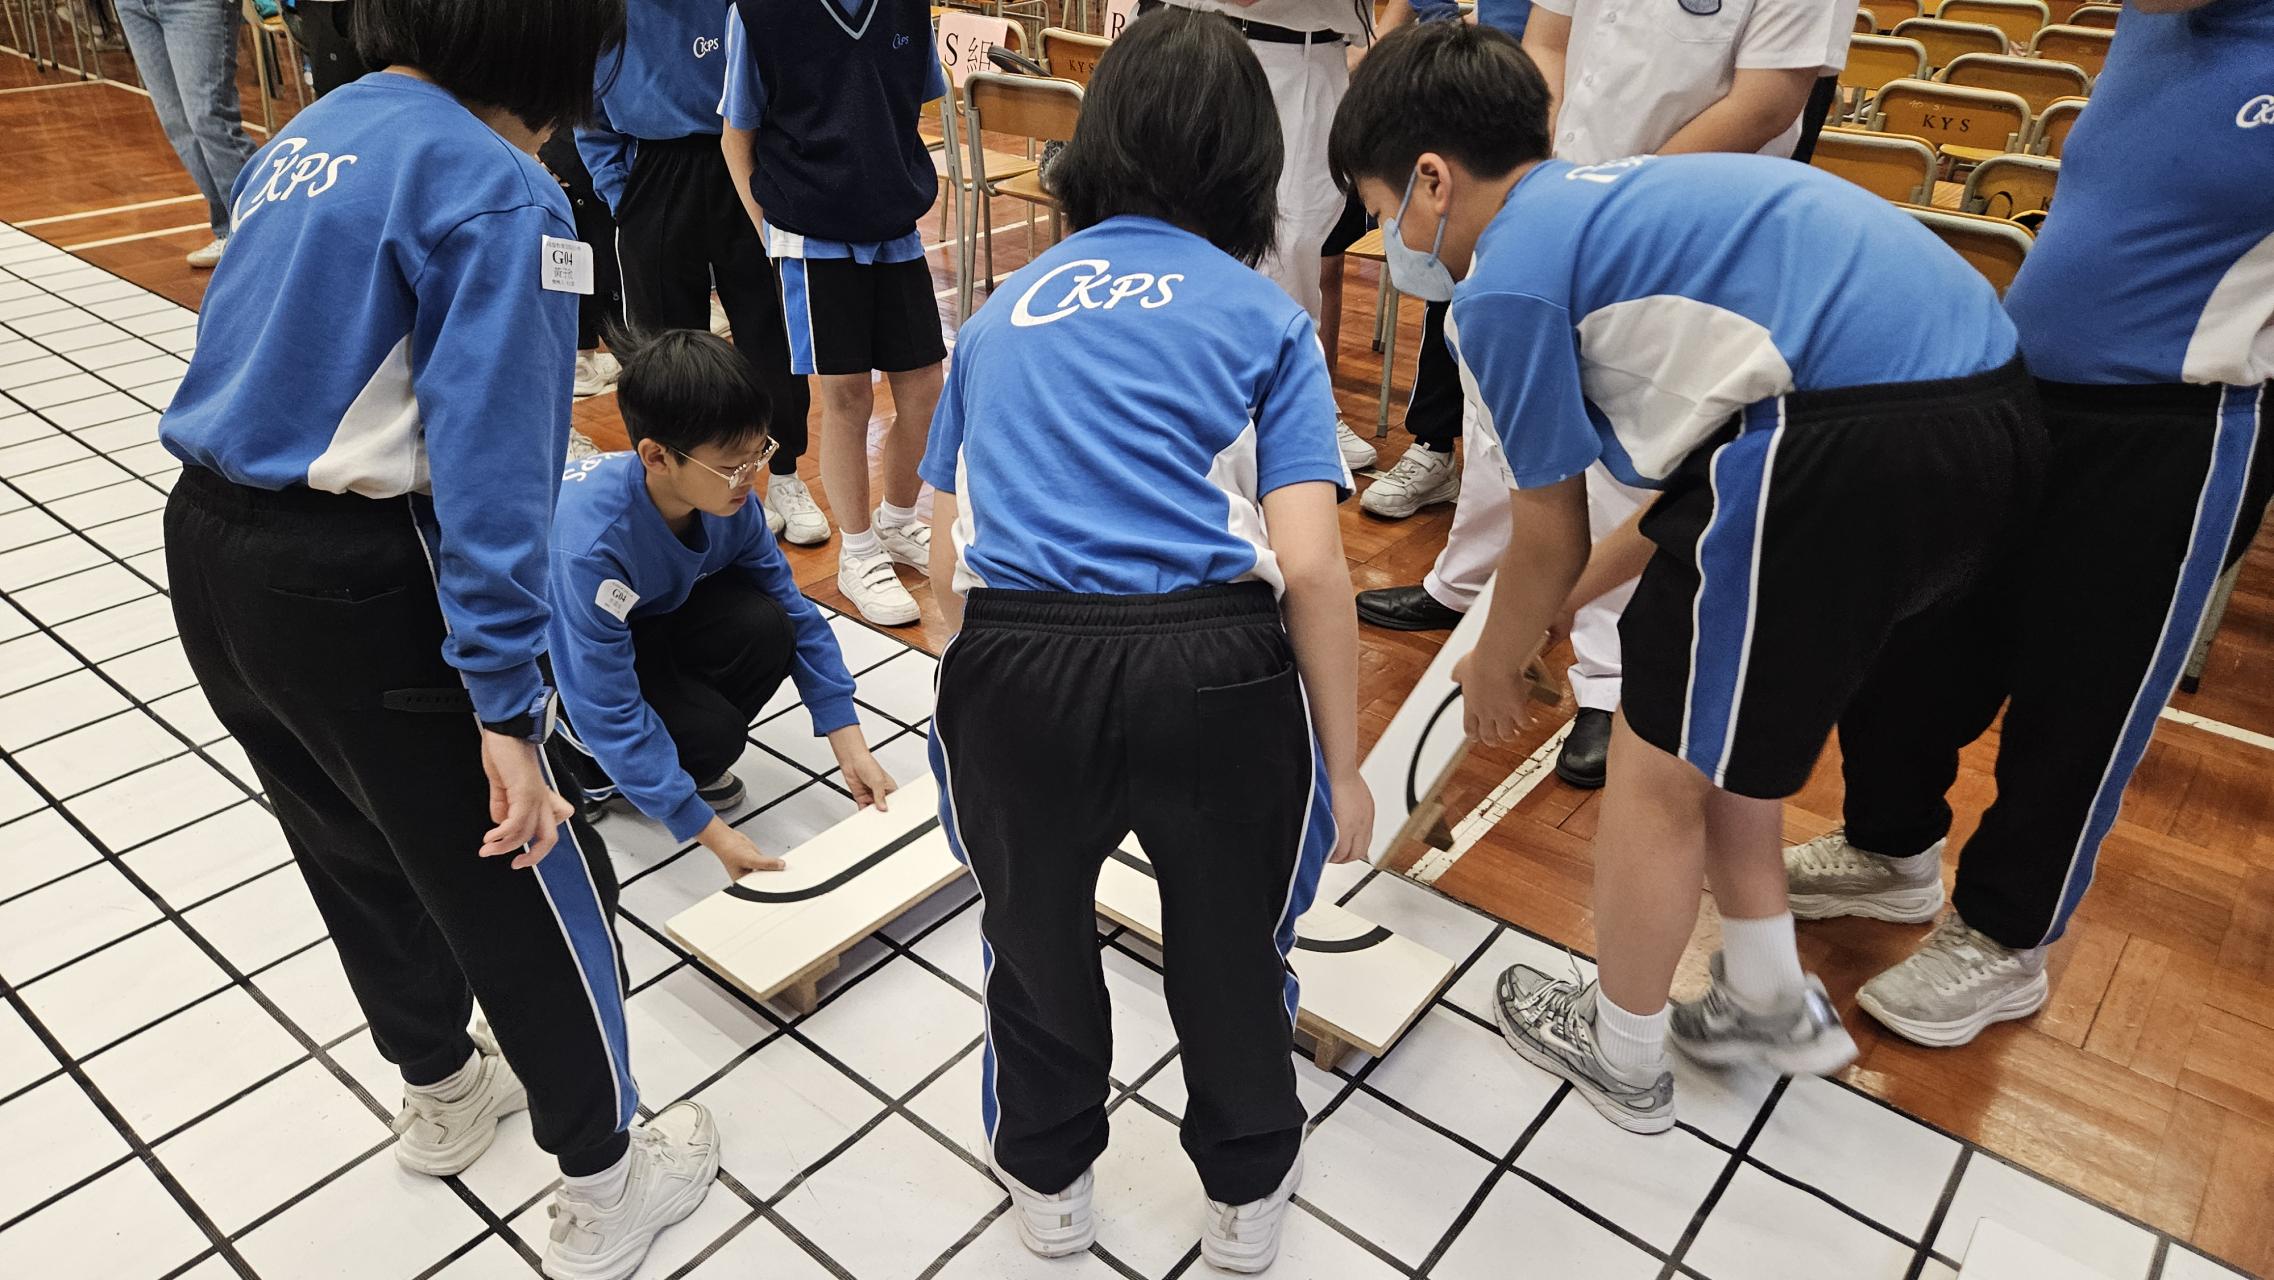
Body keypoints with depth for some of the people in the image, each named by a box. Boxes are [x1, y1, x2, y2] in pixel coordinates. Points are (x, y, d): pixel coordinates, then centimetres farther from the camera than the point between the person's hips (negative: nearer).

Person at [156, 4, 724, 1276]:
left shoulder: (310, 135, 12)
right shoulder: (498, 193, -15)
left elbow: (272, 349, 17)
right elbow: (489, 466, -22)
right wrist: (503, 703, -21)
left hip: (210, 547, 9)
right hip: (352, 586, -9)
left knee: (358, 851, 26)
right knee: (528, 888, 7)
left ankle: (442, 1092, 49)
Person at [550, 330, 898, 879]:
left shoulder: (726, 495, -22)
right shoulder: (590, 543, -40)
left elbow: (793, 608, -11)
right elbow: (608, 709, -34)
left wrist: (849, 744, -15)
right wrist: (711, 832, -32)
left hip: (654, 612, 5)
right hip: (560, 652, -5)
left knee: (767, 628, -24)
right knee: (713, 735, -27)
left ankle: (679, 759, 2)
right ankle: (593, 763, 6)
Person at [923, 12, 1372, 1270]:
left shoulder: (1002, 309, 20)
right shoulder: (1262, 314, 9)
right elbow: (1309, 567, -2)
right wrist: (1343, 768, 8)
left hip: (1013, 664, 2)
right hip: (1213, 667, -2)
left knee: (1034, 927, 30)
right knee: (1231, 937, 25)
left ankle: (1048, 1176, 53)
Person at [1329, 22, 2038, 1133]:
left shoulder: (1506, 280, -5)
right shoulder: (1612, 201, 23)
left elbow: (1548, 540, 4)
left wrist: (1494, 668, 23)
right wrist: (1569, 602, 36)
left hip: (1855, 447, -10)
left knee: (1660, 763, 8)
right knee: (1724, 715, 25)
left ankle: (1620, 1057, 30)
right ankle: (1770, 1003, 41)